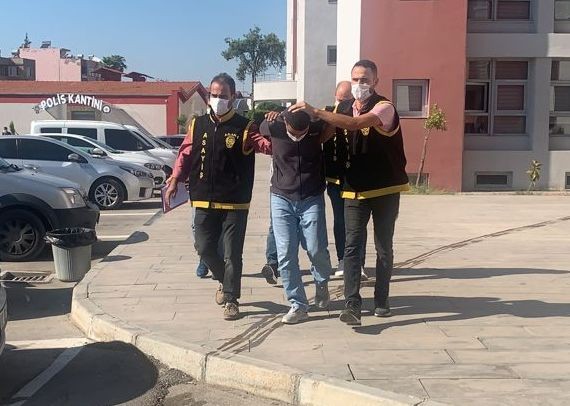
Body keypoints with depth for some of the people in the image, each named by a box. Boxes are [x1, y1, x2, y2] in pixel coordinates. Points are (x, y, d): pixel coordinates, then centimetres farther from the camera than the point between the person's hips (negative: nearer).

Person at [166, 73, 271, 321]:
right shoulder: (198, 125, 7)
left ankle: (231, 299, 16)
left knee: (232, 253, 1)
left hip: (235, 204, -3)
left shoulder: (244, 128, -4)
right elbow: (185, 155, 10)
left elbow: (268, 145, -16)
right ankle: (224, 281, 37)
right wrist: (174, 181, 0)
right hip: (204, 202, 4)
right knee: (204, 248, 10)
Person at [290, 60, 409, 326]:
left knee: (383, 248, 9)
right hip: (355, 190, 3)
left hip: (386, 189, -3)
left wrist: (315, 112, -34)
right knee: (352, 246, -7)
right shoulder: (343, 108, 5)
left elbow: (355, 123, -31)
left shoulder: (384, 107, -14)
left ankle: (381, 300, 24)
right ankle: (352, 305, -9)